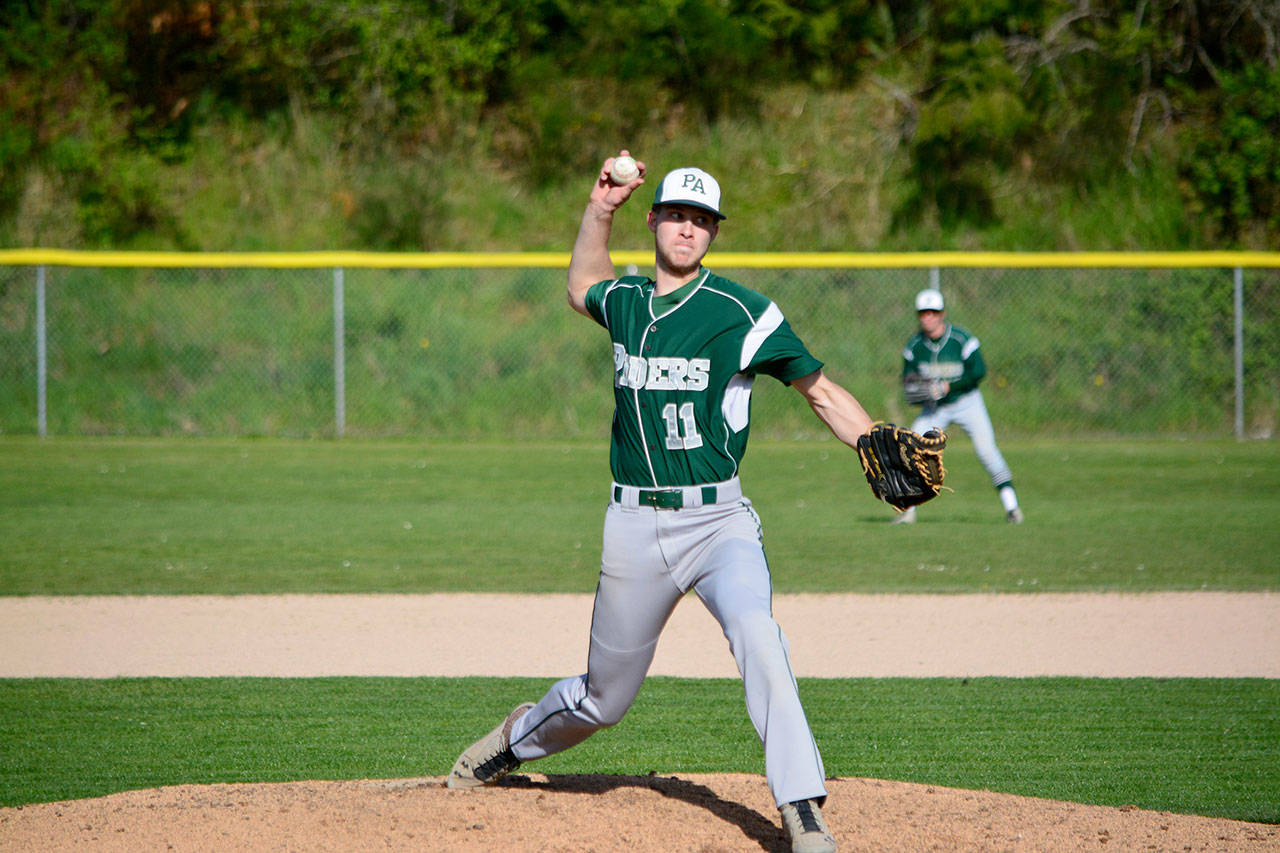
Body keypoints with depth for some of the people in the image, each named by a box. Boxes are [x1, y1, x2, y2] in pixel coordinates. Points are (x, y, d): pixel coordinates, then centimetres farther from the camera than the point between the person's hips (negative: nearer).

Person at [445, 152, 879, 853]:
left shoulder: (741, 313, -5)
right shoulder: (626, 302, 10)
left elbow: (821, 392, -3)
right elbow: (582, 287, 35)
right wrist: (599, 210, 20)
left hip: (717, 523, -4)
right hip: (633, 526, 4)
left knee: (756, 633, -31)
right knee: (604, 696, 12)